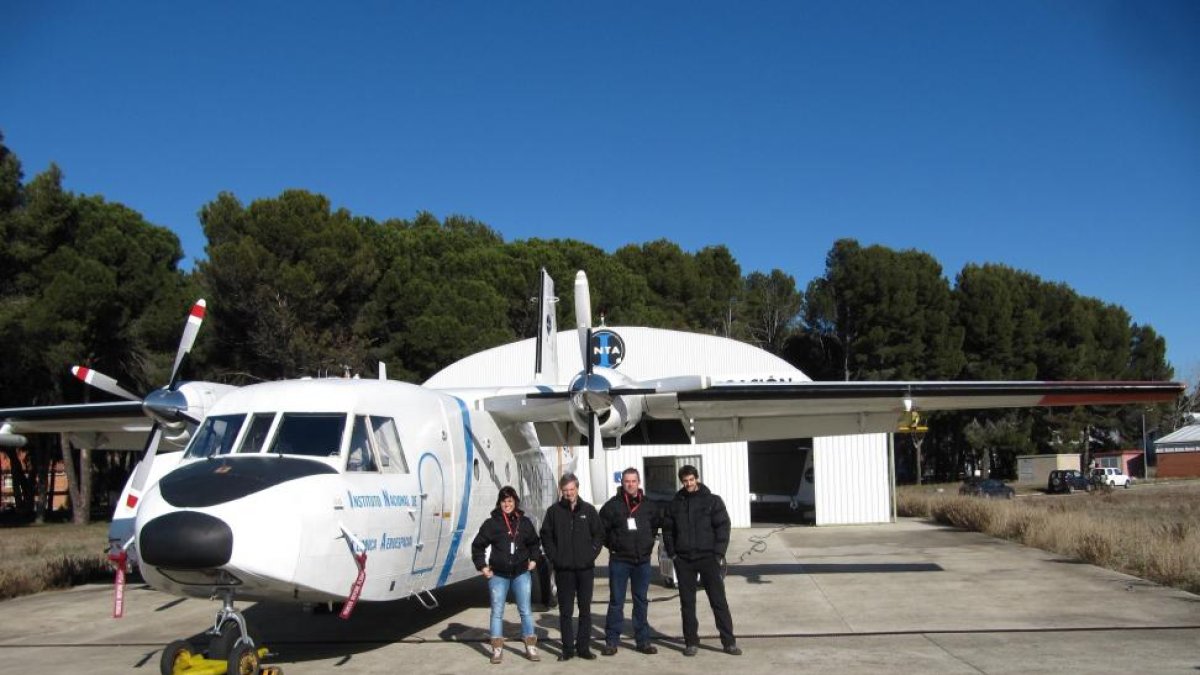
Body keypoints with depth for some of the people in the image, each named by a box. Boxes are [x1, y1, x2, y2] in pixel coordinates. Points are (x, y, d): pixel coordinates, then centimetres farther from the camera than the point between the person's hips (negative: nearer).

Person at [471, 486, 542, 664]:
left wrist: (533, 559, 10)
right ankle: (497, 649, 15)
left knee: (525, 610, 4)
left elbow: (533, 542, 20)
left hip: (521, 573, 2)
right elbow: (477, 545, 0)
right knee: (497, 612, 6)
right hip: (498, 575, -1)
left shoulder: (524, 522, 3)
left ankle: (531, 648, 13)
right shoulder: (492, 523, -6)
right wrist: (482, 566, -5)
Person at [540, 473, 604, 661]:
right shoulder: (554, 511, 2)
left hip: (585, 568, 1)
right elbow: (546, 536, 5)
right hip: (563, 569, -1)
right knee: (565, 611, 3)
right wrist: (554, 557, -4)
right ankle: (568, 648, 10)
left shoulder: (588, 510, 4)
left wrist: (591, 554, -4)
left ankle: (583, 647, 14)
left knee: (585, 610, 6)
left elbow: (599, 534, 8)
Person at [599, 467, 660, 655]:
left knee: (641, 601, 9)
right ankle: (612, 641, 7)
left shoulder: (648, 505, 6)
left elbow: (655, 525, 20)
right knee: (616, 602, 0)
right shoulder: (612, 505, -4)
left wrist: (648, 544, 10)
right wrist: (612, 545, -2)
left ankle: (643, 641, 16)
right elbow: (602, 529, 1)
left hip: (643, 560, 3)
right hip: (619, 560, -3)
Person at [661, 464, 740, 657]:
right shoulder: (675, 504, 8)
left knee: (719, 601, -2)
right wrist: (672, 553, 2)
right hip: (683, 560, 3)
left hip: (708, 558, -3)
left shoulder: (712, 501, 0)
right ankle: (691, 642, 15)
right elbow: (667, 529, 12)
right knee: (687, 603, 6)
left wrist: (718, 554, -10)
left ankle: (729, 641, 4)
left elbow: (723, 527, -3)